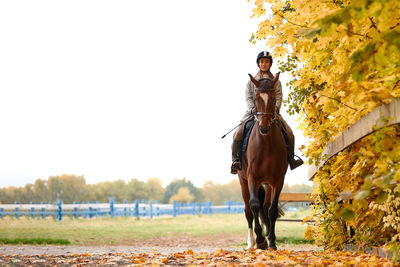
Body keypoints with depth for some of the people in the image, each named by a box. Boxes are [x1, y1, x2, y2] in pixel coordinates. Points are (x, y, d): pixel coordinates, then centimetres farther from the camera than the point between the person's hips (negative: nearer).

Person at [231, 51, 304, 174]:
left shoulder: (276, 82, 16)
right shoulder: (251, 82, 16)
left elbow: (278, 97, 6)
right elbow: (248, 98, 6)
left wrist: (275, 108, -14)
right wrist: (253, 108, -13)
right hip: (254, 112, 0)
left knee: (289, 133, -18)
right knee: (238, 133, -22)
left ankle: (291, 159, -4)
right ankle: (235, 160, -13)